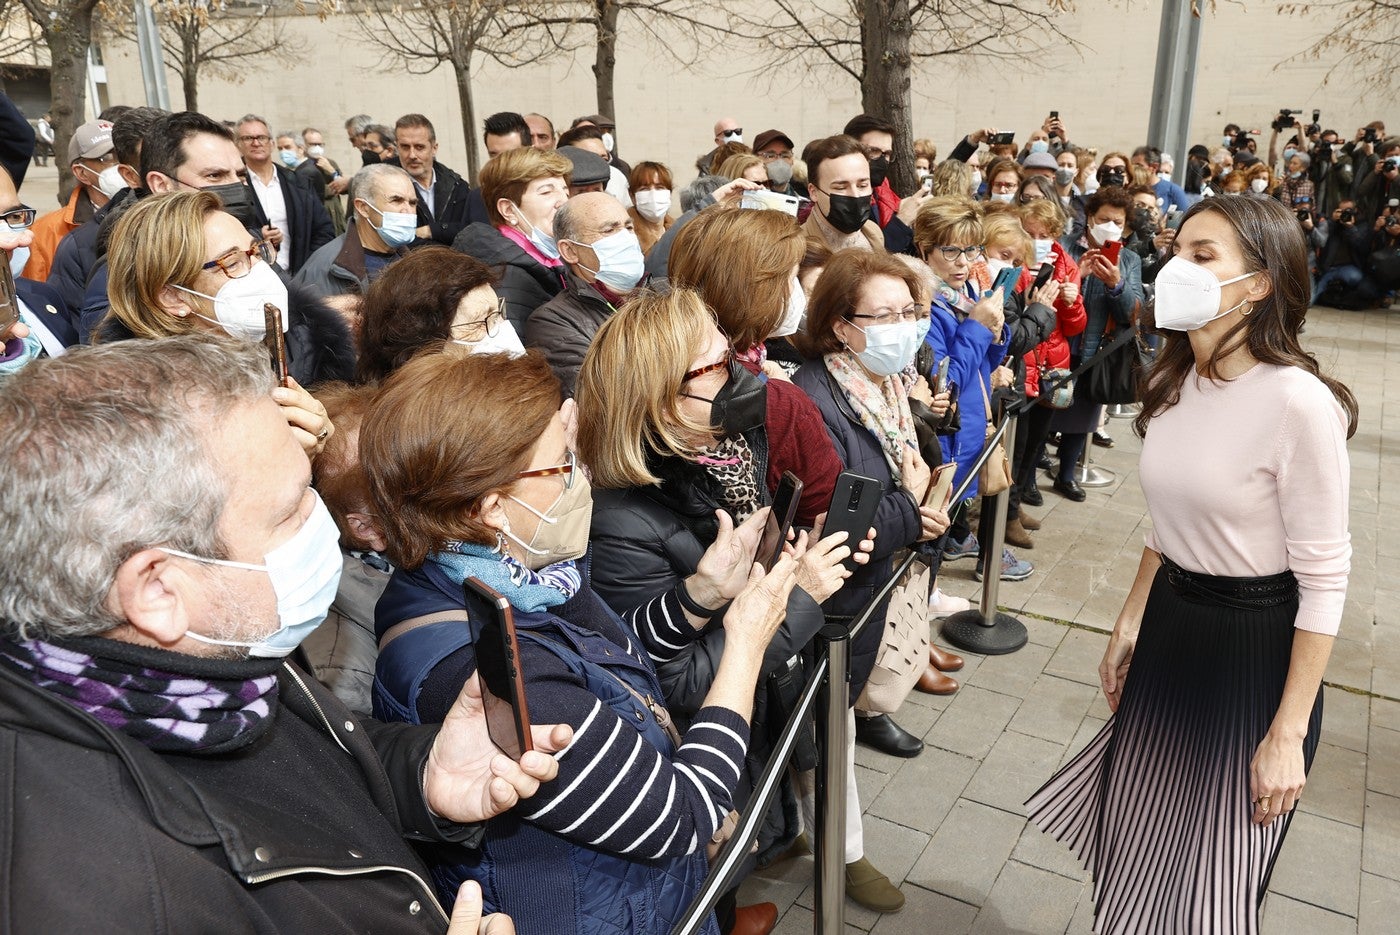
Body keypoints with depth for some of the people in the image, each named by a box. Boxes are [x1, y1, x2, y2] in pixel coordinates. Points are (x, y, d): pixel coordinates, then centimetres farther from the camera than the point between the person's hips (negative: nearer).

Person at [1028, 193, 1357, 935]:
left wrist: (1289, 733, -16)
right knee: (1137, 848, 20)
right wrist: (1130, 623, 14)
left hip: (1255, 648, -6)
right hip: (1169, 628, 6)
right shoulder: (1177, 382, 1)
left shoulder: (1298, 402, -22)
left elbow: (1323, 579, -18)